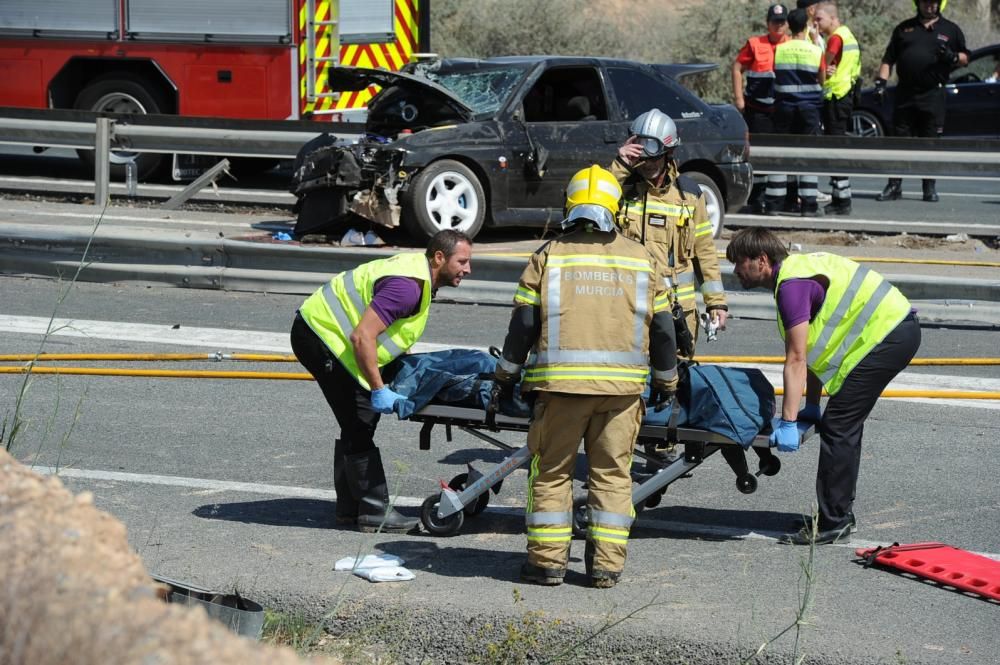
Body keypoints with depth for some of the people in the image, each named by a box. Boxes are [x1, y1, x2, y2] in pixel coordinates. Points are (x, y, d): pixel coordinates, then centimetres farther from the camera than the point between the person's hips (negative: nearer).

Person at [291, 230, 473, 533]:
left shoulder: (416, 264, 7)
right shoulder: (407, 286, -25)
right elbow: (363, 337, -31)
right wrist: (379, 390, -26)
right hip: (321, 335, -11)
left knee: (356, 425, 16)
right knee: (361, 423, -10)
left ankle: (349, 507, 23)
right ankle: (375, 512, -6)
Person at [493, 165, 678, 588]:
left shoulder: (548, 256, 2)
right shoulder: (642, 258, 9)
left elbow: (524, 322, 1)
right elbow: (661, 326, 11)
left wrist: (507, 373, 14)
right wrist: (666, 380, 24)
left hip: (561, 381, -2)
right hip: (623, 384, 2)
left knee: (551, 470, 7)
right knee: (612, 473, 9)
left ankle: (547, 560, 8)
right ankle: (607, 564, 8)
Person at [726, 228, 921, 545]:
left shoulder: (792, 285, -16)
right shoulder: (799, 268, 15)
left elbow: (796, 360, -20)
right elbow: (813, 348, 19)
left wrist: (788, 423, -21)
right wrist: (812, 406, 20)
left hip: (885, 334, -11)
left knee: (837, 426, -10)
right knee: (845, 424, 17)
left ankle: (833, 522, -7)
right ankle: (839, 514, 25)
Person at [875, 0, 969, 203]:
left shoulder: (951, 30, 10)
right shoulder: (904, 28, 14)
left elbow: (965, 58, 11)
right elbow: (888, 59, 15)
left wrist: (953, 57, -11)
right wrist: (881, 81, 2)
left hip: (933, 96, -1)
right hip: (905, 95, 2)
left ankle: (930, 187, 10)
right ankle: (894, 185, 7)